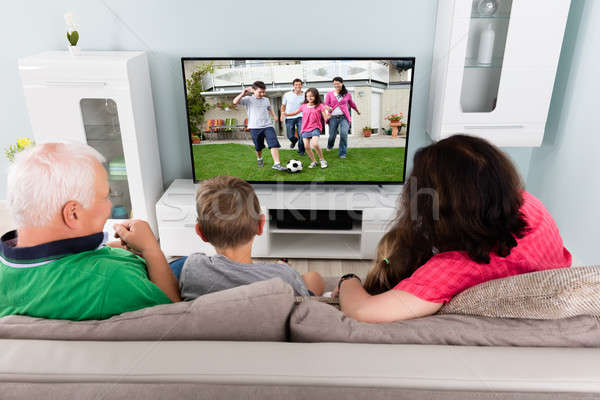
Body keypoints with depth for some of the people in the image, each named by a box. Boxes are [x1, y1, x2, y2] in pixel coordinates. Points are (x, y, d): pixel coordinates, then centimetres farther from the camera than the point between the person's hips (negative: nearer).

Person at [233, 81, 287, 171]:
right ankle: (259, 159, 42)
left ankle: (276, 163, -15)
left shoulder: (266, 100, 11)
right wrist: (243, 94, -21)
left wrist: (274, 116, 21)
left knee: (274, 144, -14)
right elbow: (235, 102, -15)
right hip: (255, 127, -2)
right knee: (258, 147, 12)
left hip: (267, 126, 2)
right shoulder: (248, 99, -3)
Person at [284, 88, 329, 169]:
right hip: (305, 129, 4)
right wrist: (287, 114, 6)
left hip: (315, 128, -4)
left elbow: (326, 118, -5)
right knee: (306, 146, -4)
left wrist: (329, 113, -27)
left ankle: (322, 160, -2)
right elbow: (295, 113, 21)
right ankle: (314, 161, 17)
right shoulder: (303, 106, 8)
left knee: (315, 144, -24)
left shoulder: (320, 106, -2)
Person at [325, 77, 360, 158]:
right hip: (333, 117, 0)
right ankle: (330, 146, 39)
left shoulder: (347, 94, 9)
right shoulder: (329, 94, 5)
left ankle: (342, 153, -5)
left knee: (344, 134, -18)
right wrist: (328, 108, -28)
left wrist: (357, 111, 39)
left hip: (344, 117, 0)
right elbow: (325, 104, -4)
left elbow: (352, 104, 25)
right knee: (332, 135, 2)